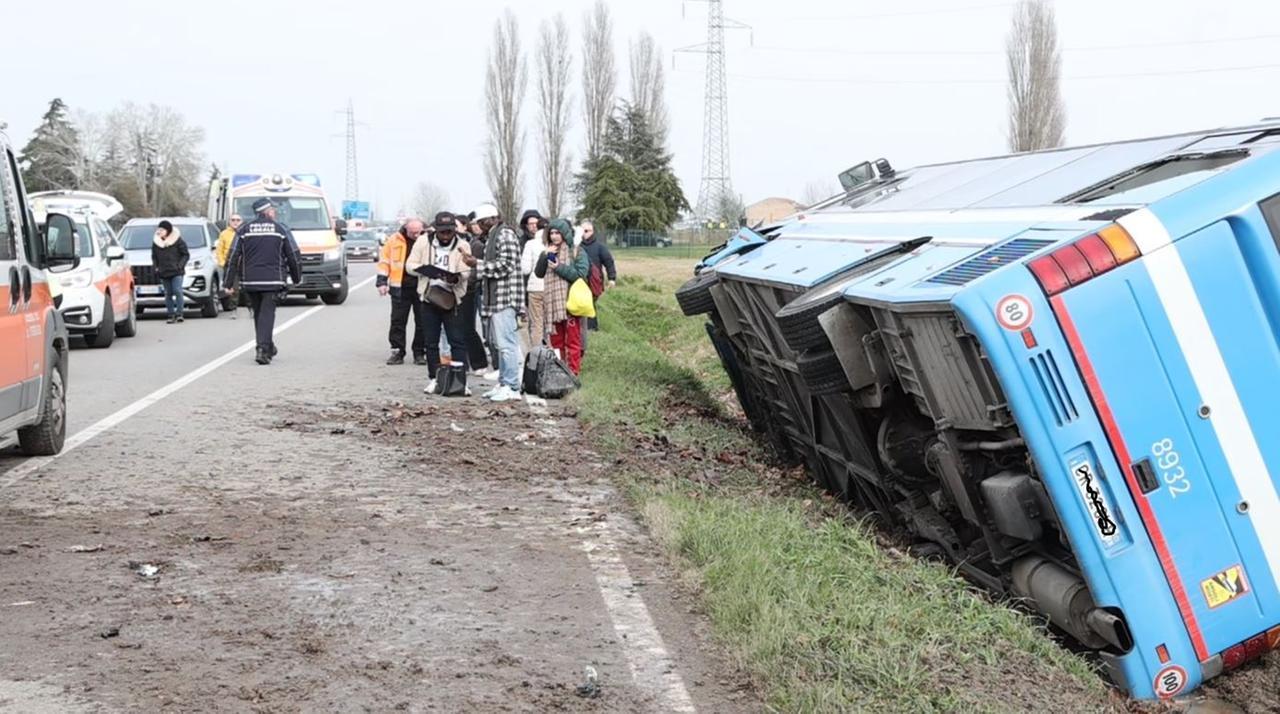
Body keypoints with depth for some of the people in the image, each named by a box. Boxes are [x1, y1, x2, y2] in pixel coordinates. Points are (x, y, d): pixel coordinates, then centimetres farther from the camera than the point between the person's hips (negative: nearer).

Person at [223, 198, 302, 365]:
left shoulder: (244, 230, 5)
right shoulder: (281, 229, 1)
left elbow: (233, 257, 3)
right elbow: (294, 256, 4)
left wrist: (229, 283, 5)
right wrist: (297, 277, 18)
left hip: (249, 281, 3)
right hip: (272, 280, -3)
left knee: (258, 313, 16)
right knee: (267, 313, -4)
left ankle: (267, 347, 26)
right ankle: (263, 349, -18)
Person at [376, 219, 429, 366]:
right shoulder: (394, 240, 2)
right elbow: (384, 261, 8)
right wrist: (382, 282, 2)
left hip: (422, 287, -1)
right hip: (400, 288, 1)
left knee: (422, 321, 4)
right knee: (398, 321, 4)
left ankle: (419, 352, 14)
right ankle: (397, 352, 11)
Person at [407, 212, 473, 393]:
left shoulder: (462, 246, -4)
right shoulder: (423, 243, 1)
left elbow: (466, 271, -12)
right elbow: (410, 264, 3)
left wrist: (456, 277, -35)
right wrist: (423, 269, -19)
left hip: (452, 298, -2)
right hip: (429, 297, 2)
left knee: (457, 341, -5)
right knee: (431, 342, 9)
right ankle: (433, 379, 18)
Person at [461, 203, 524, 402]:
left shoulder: (506, 235, -11)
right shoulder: (492, 236, 20)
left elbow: (506, 266, -18)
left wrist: (478, 264, -14)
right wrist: (476, 262, 11)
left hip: (505, 297, -11)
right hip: (495, 298, 11)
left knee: (506, 343, -10)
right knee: (501, 344, 13)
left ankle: (512, 388, -9)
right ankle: (503, 384, 18)